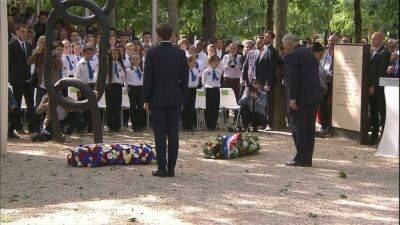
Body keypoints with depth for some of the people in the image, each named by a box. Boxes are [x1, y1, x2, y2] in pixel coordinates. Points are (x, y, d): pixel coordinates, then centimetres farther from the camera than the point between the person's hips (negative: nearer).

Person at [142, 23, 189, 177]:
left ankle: (162, 169, -1)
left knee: (160, 135, 0)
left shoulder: (152, 53, -7)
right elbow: (184, 78, 5)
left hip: (157, 99, -3)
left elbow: (148, 78, -6)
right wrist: (181, 99, 13)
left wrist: (146, 100, 1)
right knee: (173, 135, 5)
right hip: (175, 99, 3)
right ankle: (171, 169, 7)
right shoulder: (180, 53, 2)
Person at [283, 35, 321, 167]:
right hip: (314, 96, 9)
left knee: (297, 127, -3)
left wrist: (292, 98, -17)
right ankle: (308, 159, 15)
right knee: (309, 127, 11)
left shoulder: (291, 56, -11)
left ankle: (301, 159, -4)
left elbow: (292, 79, -17)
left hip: (301, 97, -9)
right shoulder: (309, 53, 17)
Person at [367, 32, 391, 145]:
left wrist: (374, 86, -17)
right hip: (371, 87, 8)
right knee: (373, 113, 11)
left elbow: (381, 72, -16)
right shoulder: (372, 52, 15)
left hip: (379, 88, -8)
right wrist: (368, 85, 7)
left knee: (382, 113, -3)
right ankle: (374, 135, 17)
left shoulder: (385, 53, -11)